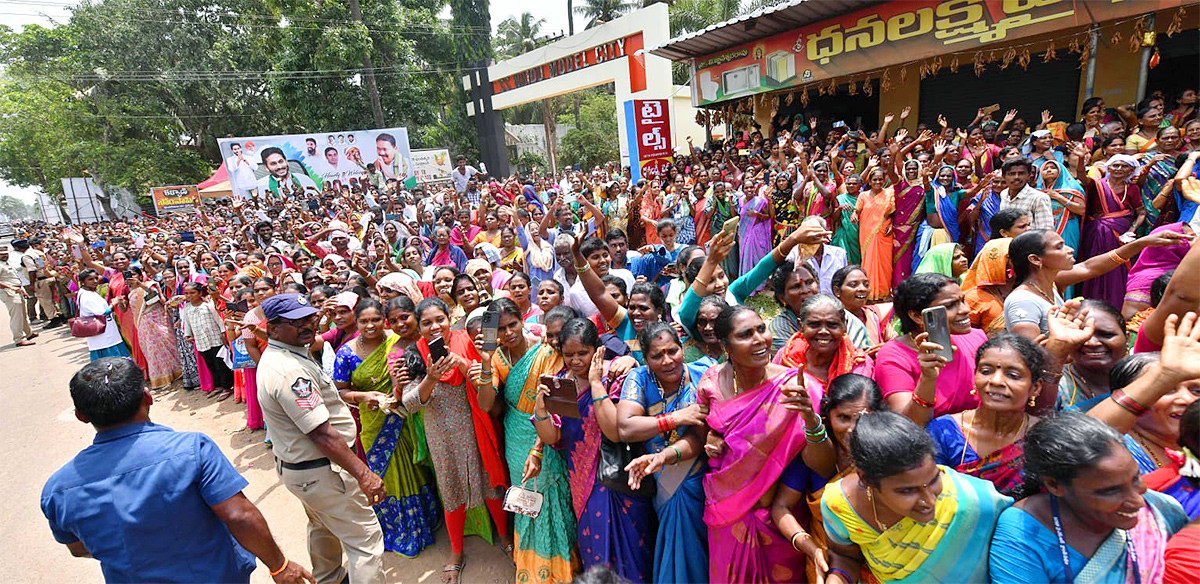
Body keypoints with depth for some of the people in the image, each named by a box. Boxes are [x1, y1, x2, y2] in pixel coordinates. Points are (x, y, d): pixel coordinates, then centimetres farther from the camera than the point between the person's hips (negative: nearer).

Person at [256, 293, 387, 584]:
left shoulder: (275, 355, 4)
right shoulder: (289, 371, -30)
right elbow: (322, 434, -32)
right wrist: (364, 474, -30)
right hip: (320, 471, -11)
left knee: (323, 526, 32)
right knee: (365, 540, -3)